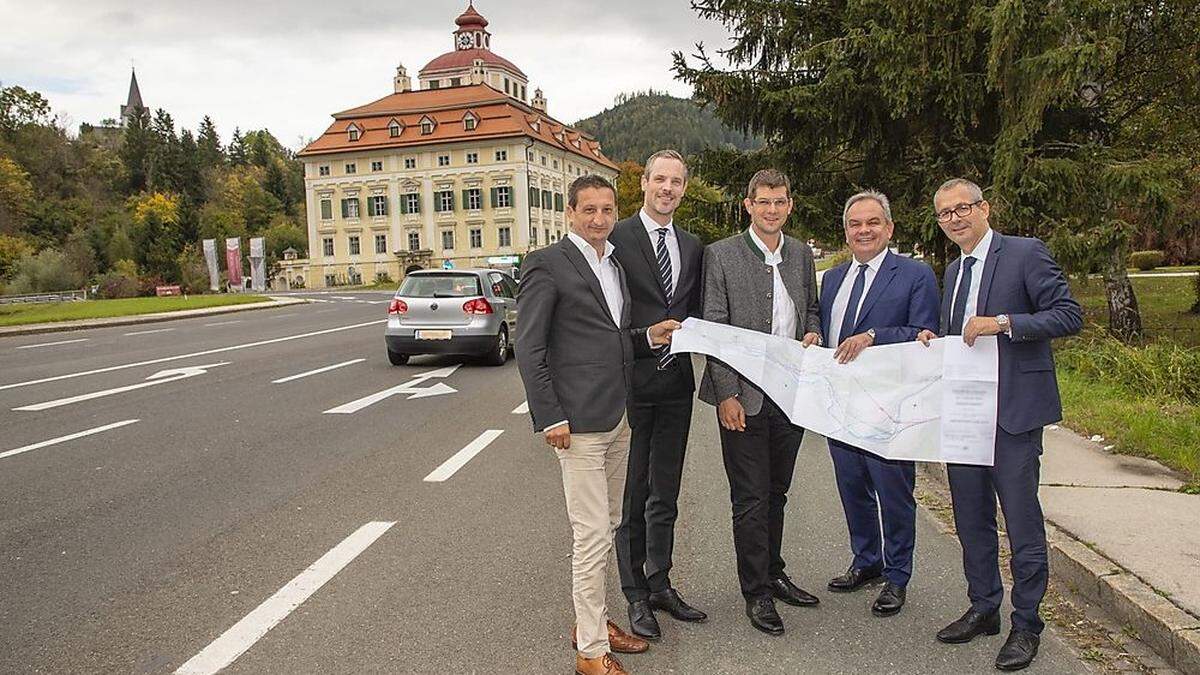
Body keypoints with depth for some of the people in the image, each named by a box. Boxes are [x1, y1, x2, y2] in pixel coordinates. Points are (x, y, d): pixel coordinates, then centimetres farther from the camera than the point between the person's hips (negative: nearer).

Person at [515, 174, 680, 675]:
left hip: (618, 420, 8)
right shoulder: (548, 264, -7)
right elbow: (529, 348, -11)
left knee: (608, 527, 16)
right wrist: (550, 419, -15)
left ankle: (593, 622, 32)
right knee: (592, 536, -4)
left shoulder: (615, 266, 17)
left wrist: (649, 338, 4)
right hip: (579, 424, -8)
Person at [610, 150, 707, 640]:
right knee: (633, 494, 5)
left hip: (675, 382, 6)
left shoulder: (693, 246, 12)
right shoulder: (616, 238, -8)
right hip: (631, 380, -5)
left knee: (665, 494, 15)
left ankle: (660, 585, 29)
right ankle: (636, 595, 19)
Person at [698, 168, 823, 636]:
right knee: (750, 498, 2)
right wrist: (726, 394, -15)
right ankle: (756, 592, 14)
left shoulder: (802, 254, 10)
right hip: (744, 396, -5)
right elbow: (715, 329, -9)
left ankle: (773, 574, 32)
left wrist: (813, 333, -2)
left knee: (776, 492, 17)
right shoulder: (722, 255, -6)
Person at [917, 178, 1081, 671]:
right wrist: (933, 341, 3)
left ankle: (1025, 626, 14)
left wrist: (1004, 322, -21)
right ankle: (983, 608, 30)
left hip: (1013, 409, -7)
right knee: (971, 518, 15)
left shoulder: (1025, 253, -6)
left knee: (1022, 521, 1)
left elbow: (1069, 315, -12)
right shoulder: (953, 271, 16)